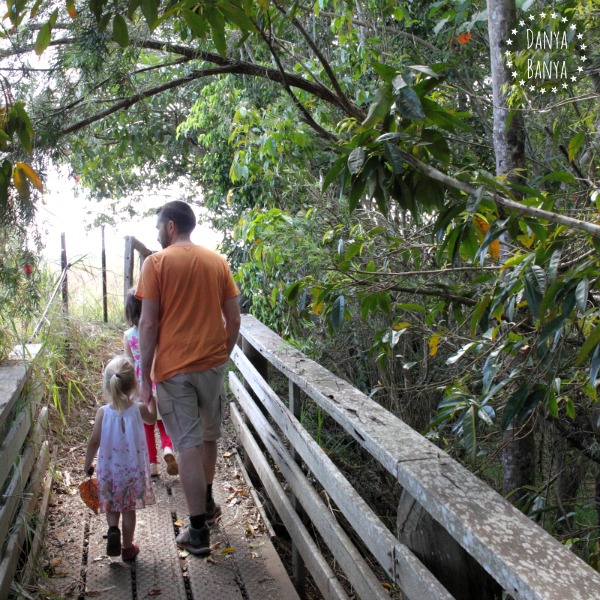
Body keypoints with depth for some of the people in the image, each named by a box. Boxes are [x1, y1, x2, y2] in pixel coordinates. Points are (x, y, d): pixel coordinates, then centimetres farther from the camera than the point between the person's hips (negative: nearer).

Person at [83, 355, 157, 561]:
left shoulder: (103, 412, -15)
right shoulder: (139, 409, -14)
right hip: (133, 469, 0)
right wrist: (151, 398, 23)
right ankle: (128, 547, 24)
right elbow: (152, 418, 9)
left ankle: (113, 529, -5)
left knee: (111, 506, 21)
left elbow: (94, 441, -10)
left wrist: (87, 465, 5)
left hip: (109, 469, 0)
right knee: (129, 509, 15)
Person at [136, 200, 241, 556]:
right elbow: (234, 319, 5)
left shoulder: (157, 263, -7)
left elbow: (149, 324, -11)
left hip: (174, 368, -4)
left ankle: (199, 533, 8)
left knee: (189, 445, 1)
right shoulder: (217, 261, 5)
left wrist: (145, 376, -5)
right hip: (213, 363, 4)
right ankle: (208, 504, 40)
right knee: (209, 436, 21)